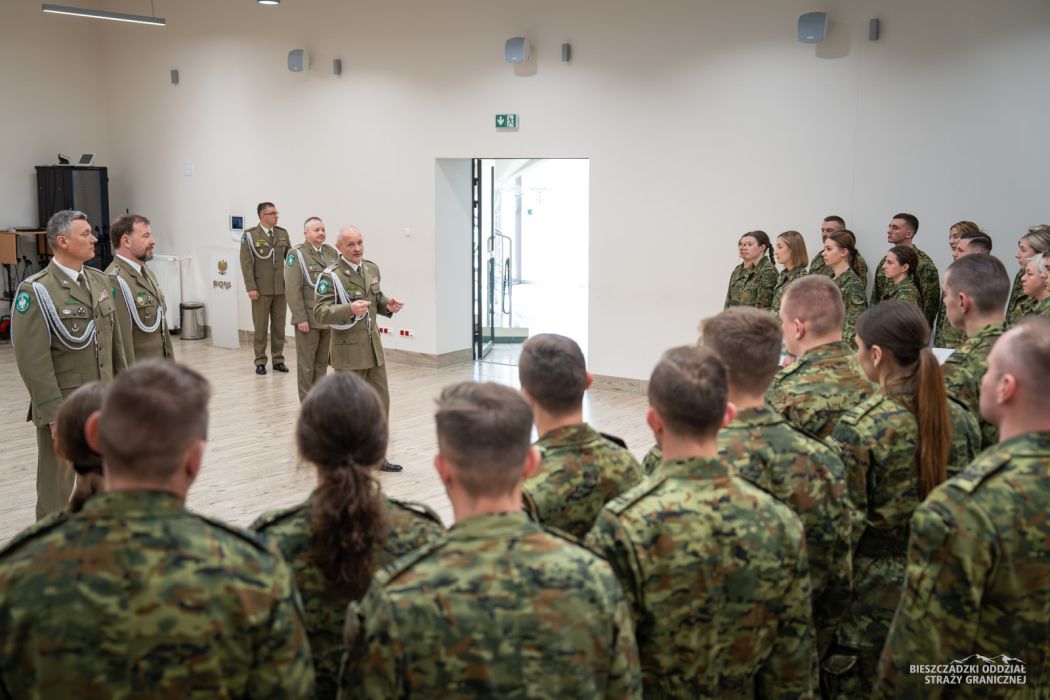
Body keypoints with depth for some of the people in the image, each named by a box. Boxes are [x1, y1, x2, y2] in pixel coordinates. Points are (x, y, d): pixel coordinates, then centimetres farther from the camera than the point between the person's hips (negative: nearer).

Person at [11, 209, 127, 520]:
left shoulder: (99, 280, 8)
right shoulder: (36, 291, -12)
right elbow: (33, 358, -16)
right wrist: (54, 413, -18)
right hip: (63, 409, -6)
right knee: (56, 488, 6)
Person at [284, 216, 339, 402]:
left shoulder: (332, 253, 7)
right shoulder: (297, 255, -8)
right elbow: (293, 290, -11)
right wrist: (300, 318, -14)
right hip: (308, 319, -5)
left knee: (322, 362, 11)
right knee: (306, 363, 4)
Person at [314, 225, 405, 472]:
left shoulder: (372, 268, 8)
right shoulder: (330, 275, -15)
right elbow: (320, 312, -20)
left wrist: (387, 304, -1)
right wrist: (350, 309, -35)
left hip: (373, 346, 7)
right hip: (349, 350, -7)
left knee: (380, 401, 11)